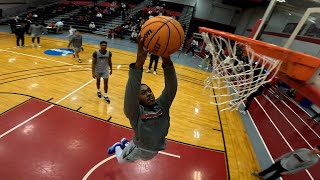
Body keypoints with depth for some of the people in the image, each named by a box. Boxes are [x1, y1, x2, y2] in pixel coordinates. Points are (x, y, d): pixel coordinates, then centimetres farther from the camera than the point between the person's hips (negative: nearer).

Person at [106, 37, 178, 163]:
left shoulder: (162, 105, -21)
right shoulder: (136, 112, -32)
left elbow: (172, 87, -37)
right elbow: (131, 93, -53)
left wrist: (167, 62, -54)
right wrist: (139, 64, -68)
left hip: (155, 150, 4)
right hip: (139, 149, -4)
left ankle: (124, 143, 61)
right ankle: (118, 147, 55)